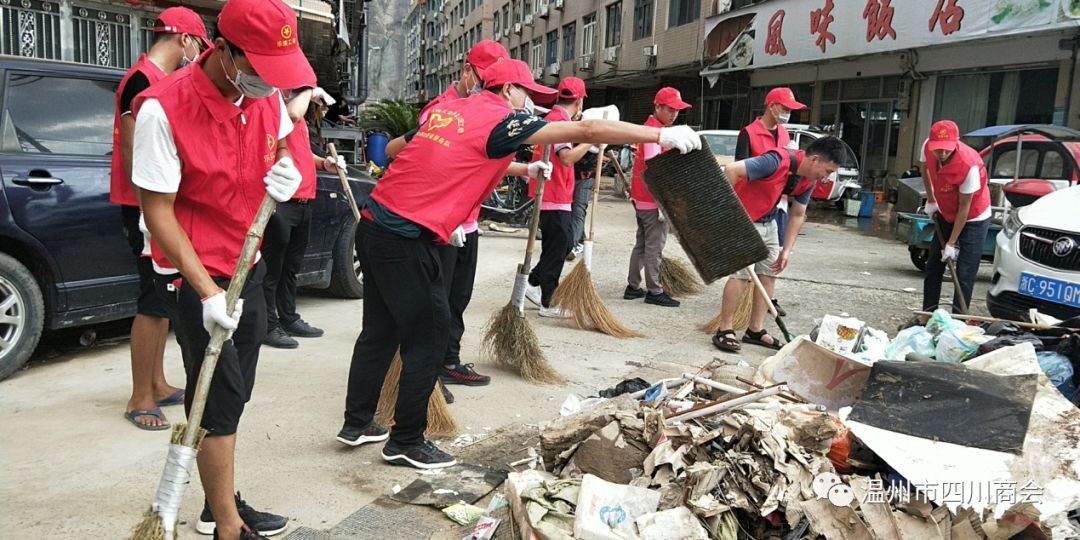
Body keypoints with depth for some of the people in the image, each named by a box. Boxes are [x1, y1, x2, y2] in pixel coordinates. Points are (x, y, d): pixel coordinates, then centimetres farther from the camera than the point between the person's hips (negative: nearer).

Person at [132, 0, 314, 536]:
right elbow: (158, 211, -19)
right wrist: (207, 291, -25)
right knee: (220, 398, -4)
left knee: (234, 395, 14)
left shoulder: (268, 94, -2)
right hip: (199, 274, -6)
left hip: (249, 265, 7)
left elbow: (281, 145, 19)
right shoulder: (163, 109, -21)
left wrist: (285, 170, -7)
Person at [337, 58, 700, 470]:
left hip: (375, 224, 9)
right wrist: (662, 135, -10)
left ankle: (357, 423, 29)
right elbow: (585, 131, -12)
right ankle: (406, 442, 13)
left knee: (380, 329, 18)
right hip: (406, 239, -9)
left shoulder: (446, 109, 14)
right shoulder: (499, 119, -8)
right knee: (428, 337, 2)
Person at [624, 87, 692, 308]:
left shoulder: (651, 127, 16)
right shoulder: (655, 131, -16)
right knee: (654, 246, -4)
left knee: (642, 244, 14)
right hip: (652, 200, -10)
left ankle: (633, 287, 19)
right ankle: (654, 292, 2)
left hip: (641, 199, 10)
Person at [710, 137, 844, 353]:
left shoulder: (808, 180, -2)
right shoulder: (777, 161, -29)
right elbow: (732, 170, -34)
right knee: (741, 274, -14)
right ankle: (724, 331, -5)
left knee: (769, 274, 7)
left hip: (768, 222, 9)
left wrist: (786, 250, 0)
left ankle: (756, 330, 15)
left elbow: (798, 215, 7)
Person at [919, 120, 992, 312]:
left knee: (964, 277, -9)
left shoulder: (969, 165, -34)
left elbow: (964, 208, -25)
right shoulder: (927, 146, -20)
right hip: (946, 214, 6)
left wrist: (951, 243, -21)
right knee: (933, 268, 11)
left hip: (973, 219, -6)